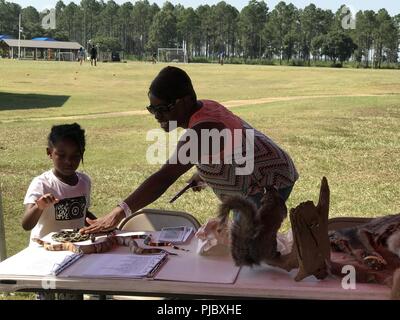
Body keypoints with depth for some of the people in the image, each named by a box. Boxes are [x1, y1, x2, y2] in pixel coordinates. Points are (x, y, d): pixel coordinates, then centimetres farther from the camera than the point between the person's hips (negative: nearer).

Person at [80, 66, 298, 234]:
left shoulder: (202, 129, -33)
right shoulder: (206, 107, -3)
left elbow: (165, 177, -43)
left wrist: (119, 213, -48)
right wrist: (204, 173, 4)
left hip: (270, 183, -10)